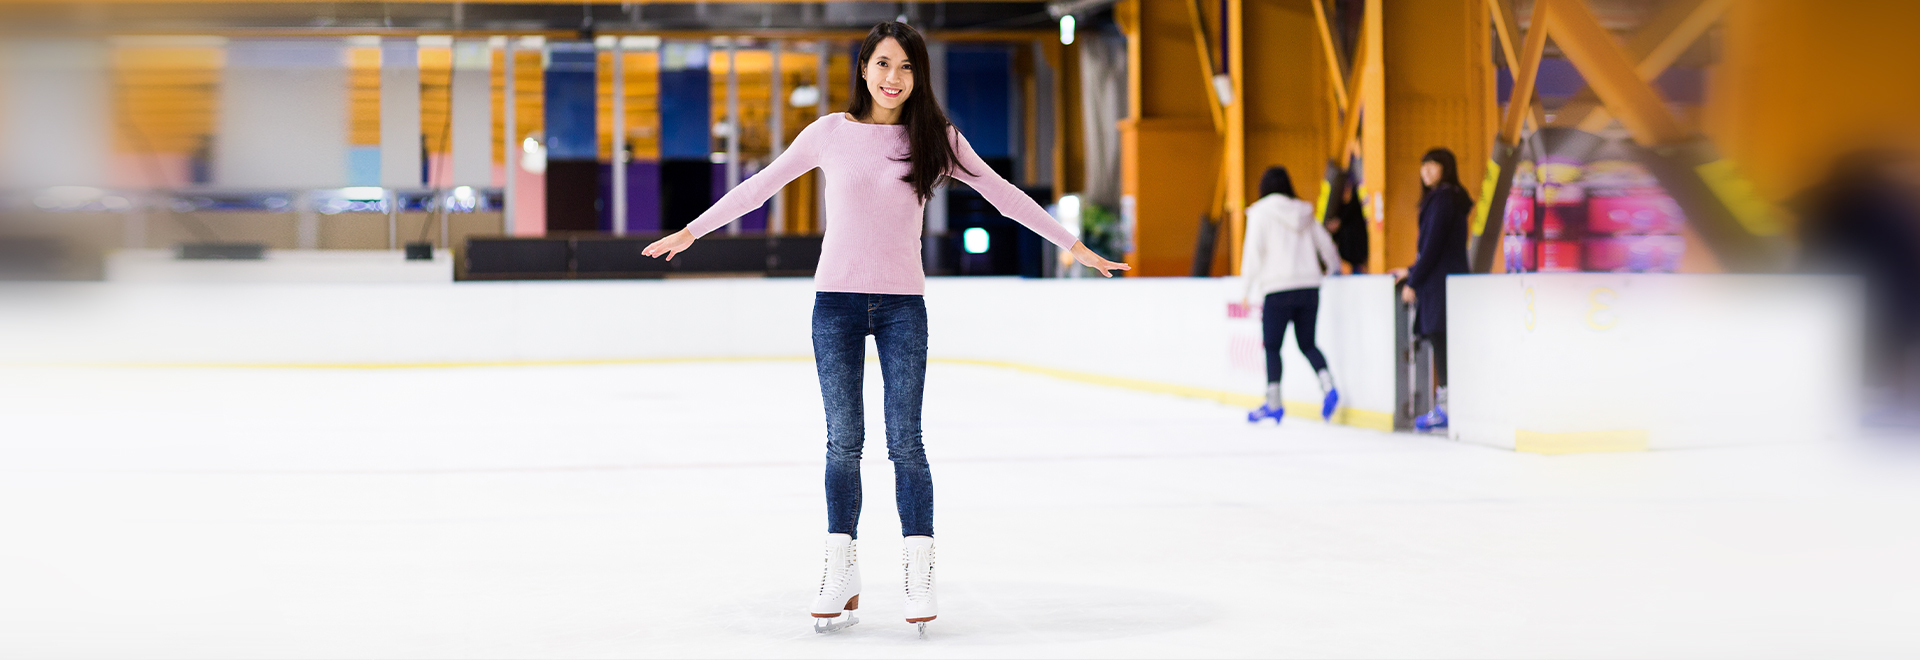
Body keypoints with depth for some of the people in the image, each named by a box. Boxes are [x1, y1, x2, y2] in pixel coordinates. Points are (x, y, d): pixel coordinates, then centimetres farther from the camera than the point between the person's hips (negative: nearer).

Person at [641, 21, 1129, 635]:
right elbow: (761, 186, 10)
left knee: (905, 441, -4)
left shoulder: (934, 138, 1)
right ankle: (841, 572, 11)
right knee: (843, 441, 3)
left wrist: (1073, 245, 7)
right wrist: (691, 230, 15)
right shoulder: (830, 133, 1)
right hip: (837, 301, 1)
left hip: (902, 304, 0)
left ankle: (919, 574, 2)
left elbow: (1001, 193, 6)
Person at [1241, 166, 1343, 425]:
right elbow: (1325, 244, 21)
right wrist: (1335, 270, 39)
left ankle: (1273, 403, 2)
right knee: (1307, 343, 14)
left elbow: (1254, 249, -7)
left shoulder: (1261, 212, 0)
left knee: (1272, 346, 4)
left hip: (1279, 289, -5)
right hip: (1309, 285, 5)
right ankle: (1328, 386, -7)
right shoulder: (1304, 212, 15)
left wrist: (1248, 288, -2)